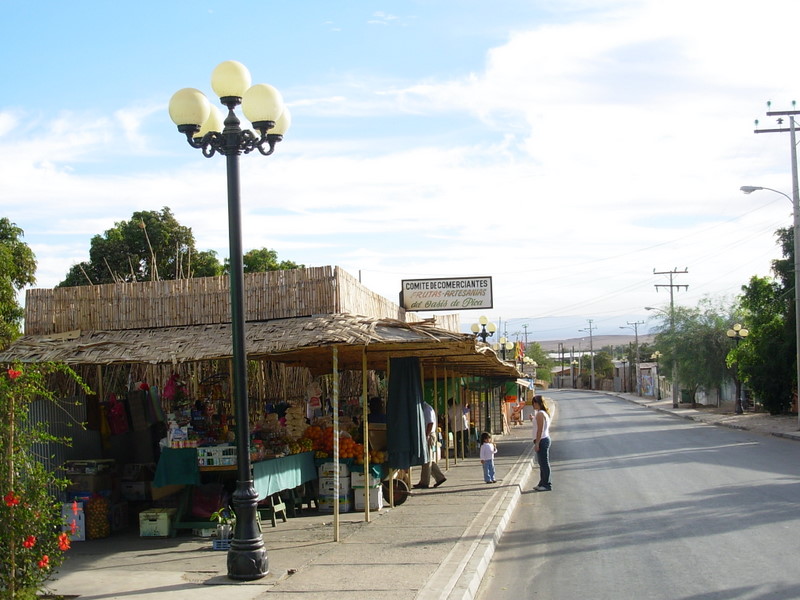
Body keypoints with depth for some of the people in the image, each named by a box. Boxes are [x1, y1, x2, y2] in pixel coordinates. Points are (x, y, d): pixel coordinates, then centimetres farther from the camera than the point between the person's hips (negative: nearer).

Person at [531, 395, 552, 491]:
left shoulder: (540, 414, -16)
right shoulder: (546, 413, 15)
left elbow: (540, 430, -20)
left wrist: (537, 443, -20)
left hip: (541, 440, -11)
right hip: (546, 439, 11)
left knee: (544, 463, -6)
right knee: (543, 463, 15)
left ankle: (546, 485, -3)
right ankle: (543, 483, 22)